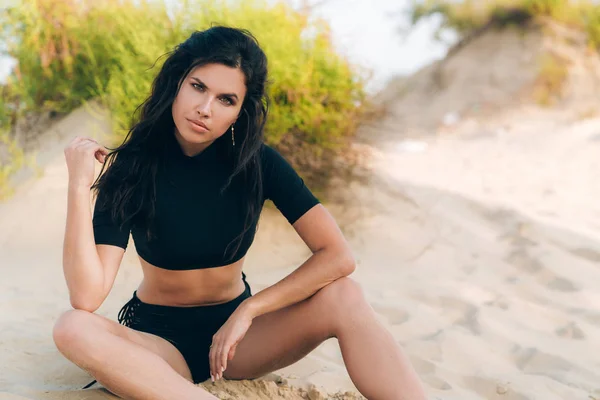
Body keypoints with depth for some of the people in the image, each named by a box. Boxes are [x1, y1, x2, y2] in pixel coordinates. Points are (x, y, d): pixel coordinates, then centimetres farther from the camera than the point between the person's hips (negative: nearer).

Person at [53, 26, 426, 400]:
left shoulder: (258, 163, -10)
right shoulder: (131, 169, -15)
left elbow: (338, 255, -17)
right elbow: (87, 297, -25)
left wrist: (248, 310, -21)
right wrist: (79, 186, -30)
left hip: (237, 335, 1)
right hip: (160, 340, -1)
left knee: (343, 297, -26)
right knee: (73, 330, -34)